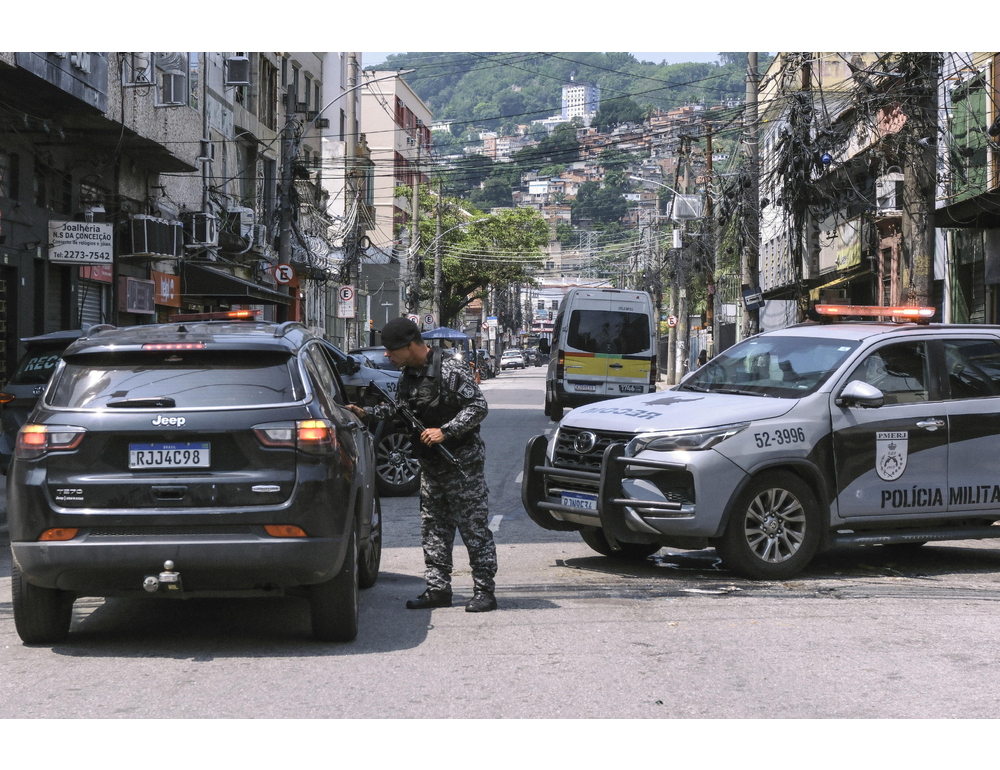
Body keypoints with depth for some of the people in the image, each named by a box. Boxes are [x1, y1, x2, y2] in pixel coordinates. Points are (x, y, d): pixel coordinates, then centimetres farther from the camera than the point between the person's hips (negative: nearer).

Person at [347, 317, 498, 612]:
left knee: (474, 528, -5)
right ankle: (438, 588, 16)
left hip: (463, 463, -8)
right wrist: (366, 413, 10)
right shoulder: (408, 374, 10)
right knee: (433, 530, 9)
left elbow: (478, 406, -17)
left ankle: (485, 591, -1)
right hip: (430, 465, 8)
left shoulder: (451, 370, -15)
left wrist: (445, 432, -22)